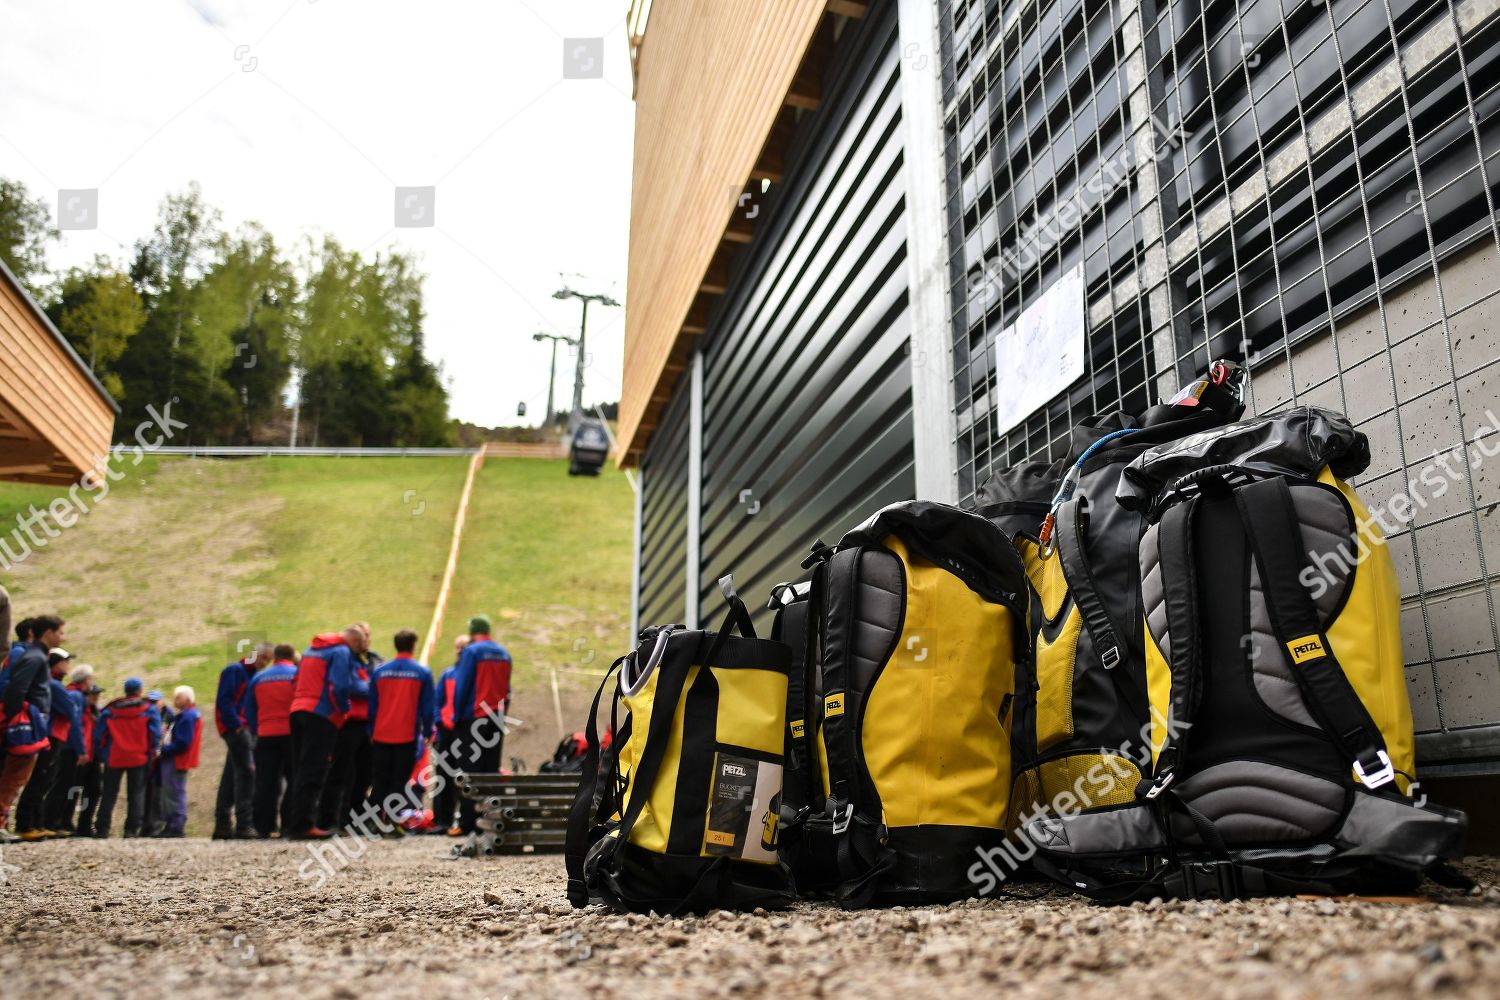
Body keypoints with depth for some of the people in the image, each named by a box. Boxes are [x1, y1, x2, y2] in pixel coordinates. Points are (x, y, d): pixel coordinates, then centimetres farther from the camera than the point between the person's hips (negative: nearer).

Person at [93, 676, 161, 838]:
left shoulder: (110, 710, 7)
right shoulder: (148, 710, 0)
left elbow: (98, 735, 6)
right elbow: (155, 735, -5)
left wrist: (101, 755, 15)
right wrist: (151, 753, 8)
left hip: (114, 758, 2)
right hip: (139, 758, -2)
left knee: (109, 793, 10)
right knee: (136, 793, 3)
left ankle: (102, 828, 7)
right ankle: (132, 828, -2)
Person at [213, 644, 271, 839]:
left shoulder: (255, 676, 21)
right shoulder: (234, 671, -4)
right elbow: (223, 700, -13)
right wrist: (236, 725, -17)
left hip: (245, 729, 9)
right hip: (235, 728, -9)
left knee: (231, 777, 10)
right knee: (246, 772, -16)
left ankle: (223, 825, 15)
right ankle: (244, 825, -21)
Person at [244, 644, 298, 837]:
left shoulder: (258, 678, 13)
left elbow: (249, 710, 16)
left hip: (265, 736, 3)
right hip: (292, 734, -3)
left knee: (265, 783, 5)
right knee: (294, 780, 1)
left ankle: (263, 827, 4)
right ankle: (289, 825, -5)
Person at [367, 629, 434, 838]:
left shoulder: (379, 671, 3)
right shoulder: (423, 673, -3)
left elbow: (372, 705, 8)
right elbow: (427, 708, -1)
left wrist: (371, 732, 16)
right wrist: (426, 733, 9)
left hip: (381, 736, 2)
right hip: (408, 736, -2)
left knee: (381, 781, 12)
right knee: (400, 781, 2)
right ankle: (395, 823, -3)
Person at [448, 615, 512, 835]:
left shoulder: (471, 651, -8)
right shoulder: (504, 654, 11)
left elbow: (461, 686, -10)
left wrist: (457, 716, -3)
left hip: (473, 718, -6)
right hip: (496, 720, 6)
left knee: (469, 771, -2)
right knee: (491, 771, 9)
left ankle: (467, 822, -4)